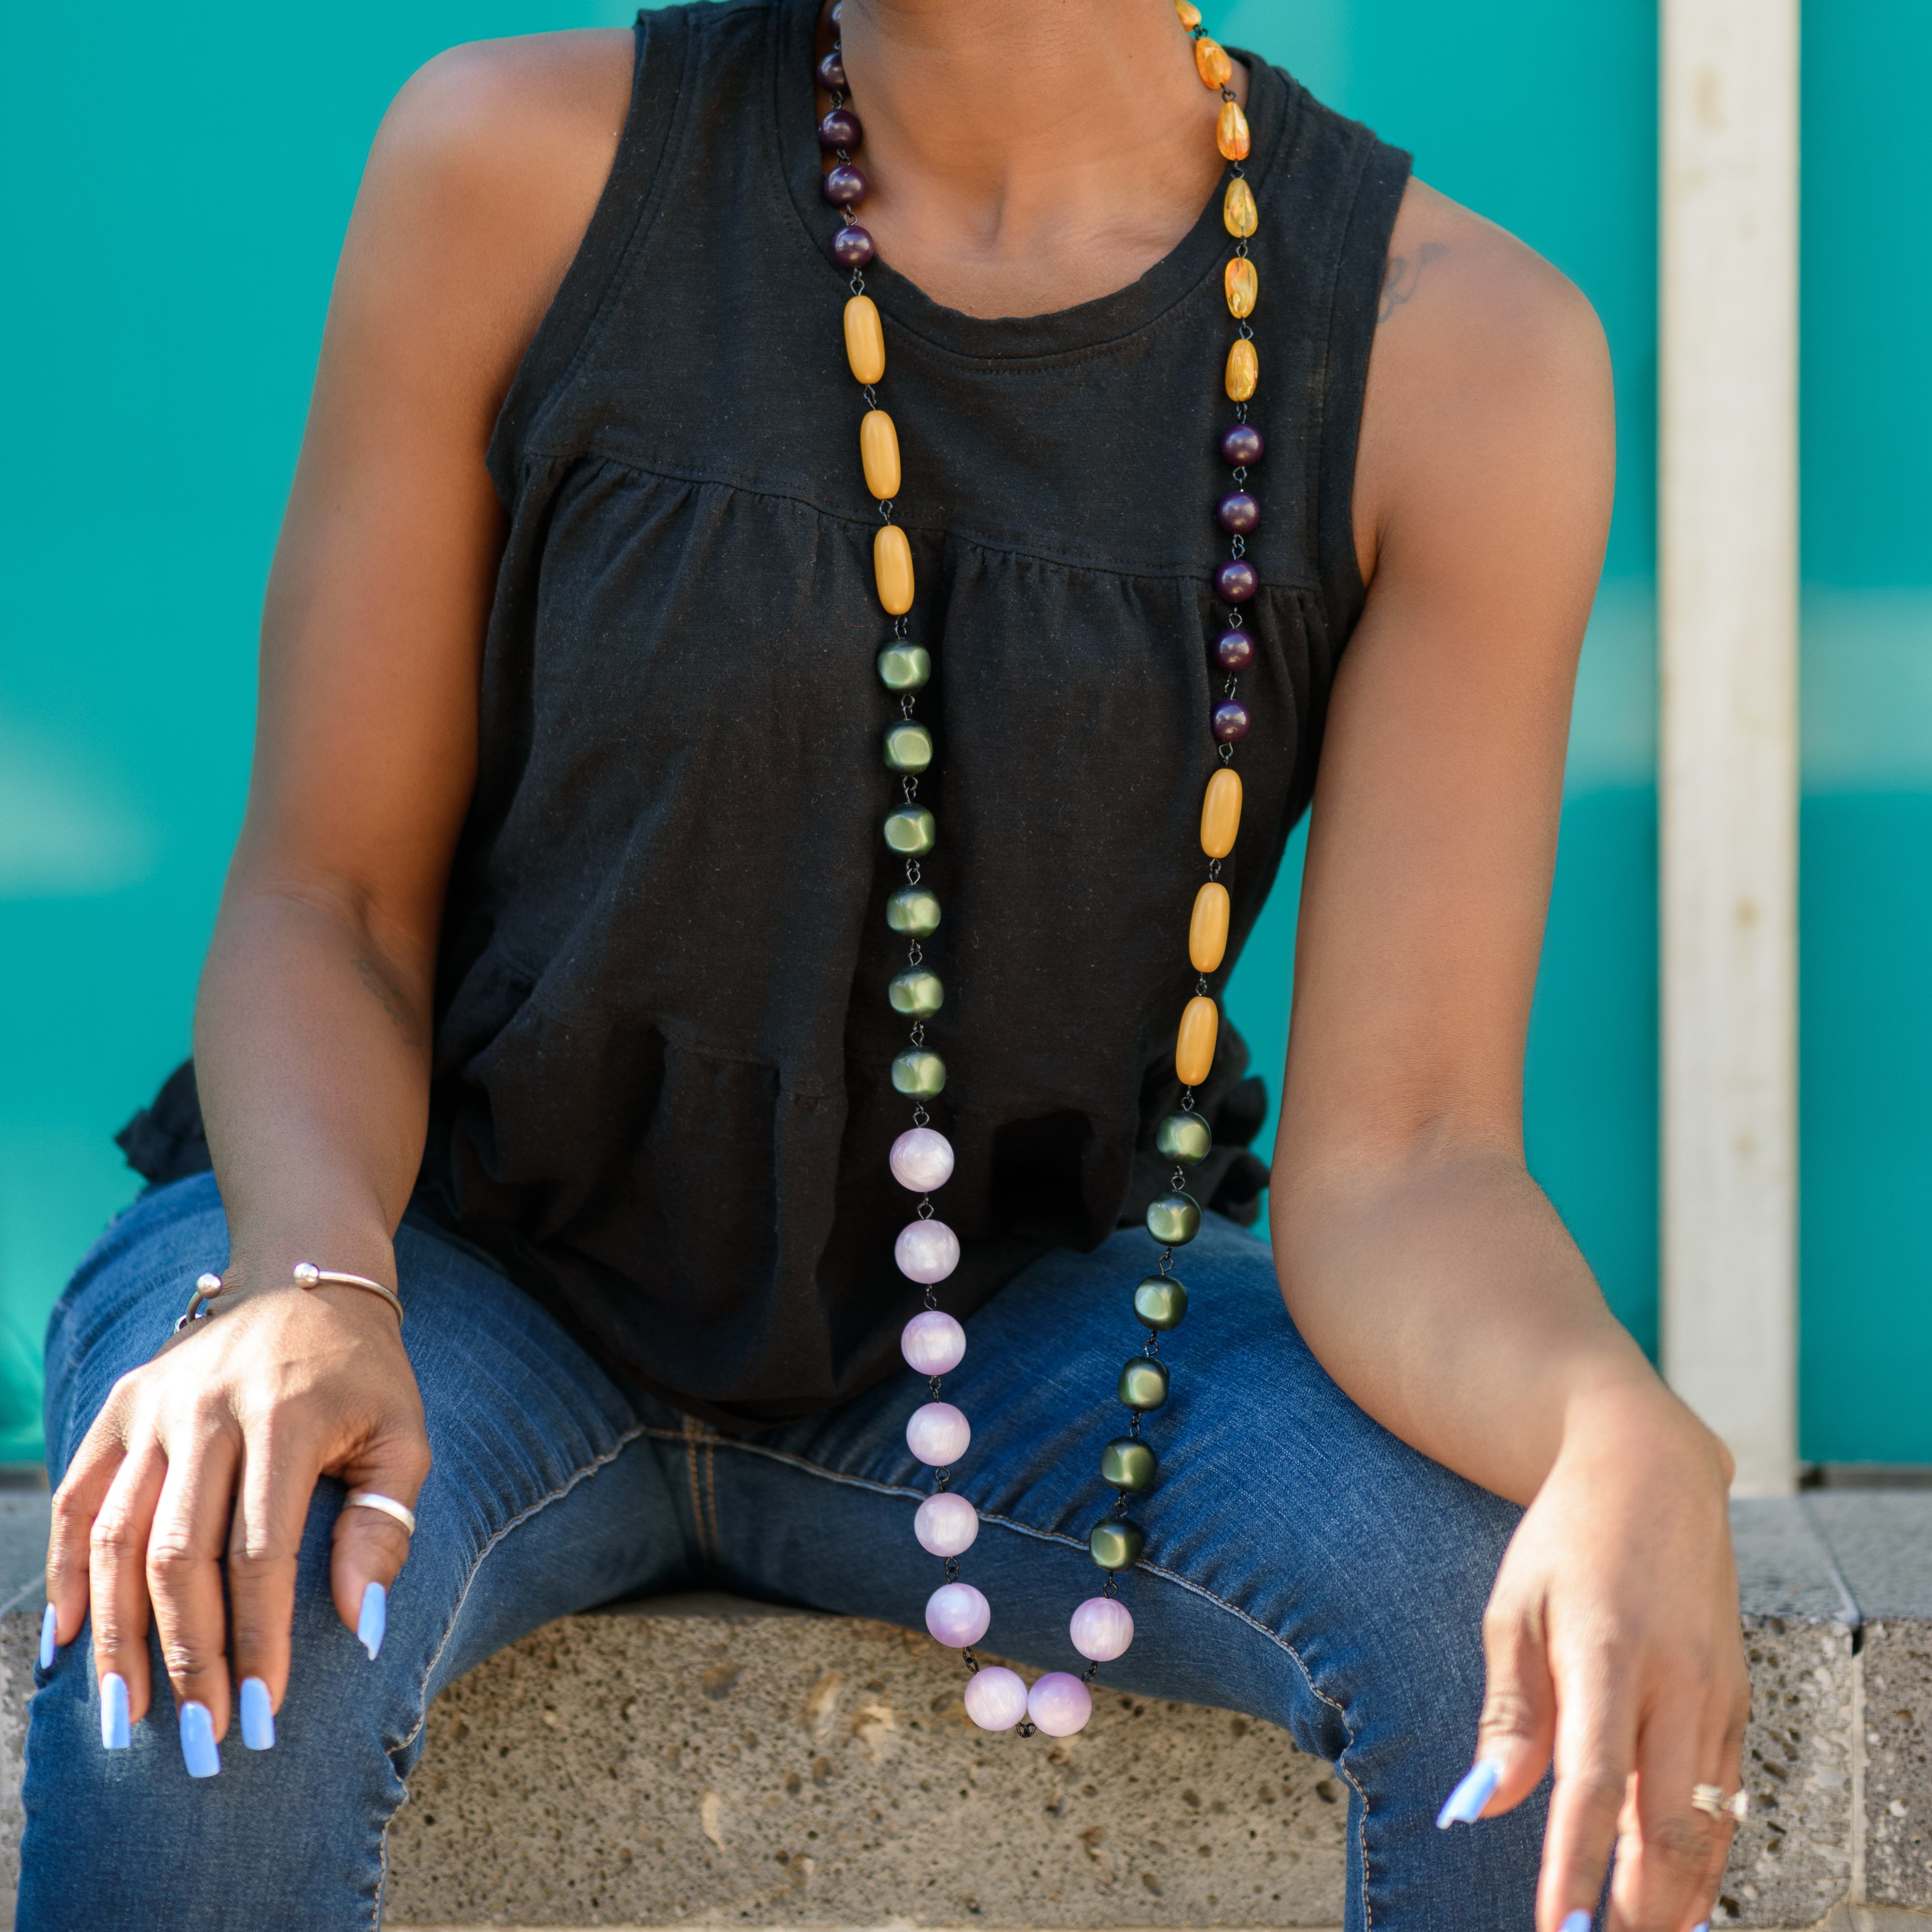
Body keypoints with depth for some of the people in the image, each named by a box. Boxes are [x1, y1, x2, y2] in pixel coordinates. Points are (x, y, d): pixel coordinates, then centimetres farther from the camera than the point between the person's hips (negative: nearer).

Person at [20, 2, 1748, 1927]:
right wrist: (305, 1289, -30)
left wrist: (1623, 1447, -38)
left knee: (1516, 1614, -28)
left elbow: (1399, 1161, -15)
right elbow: (321, 901, -7)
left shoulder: (1466, 354, -13)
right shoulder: (523, 164, -13)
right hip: (466, 1253, 0)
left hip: (1018, 1320, 1)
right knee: (204, 1639, -34)